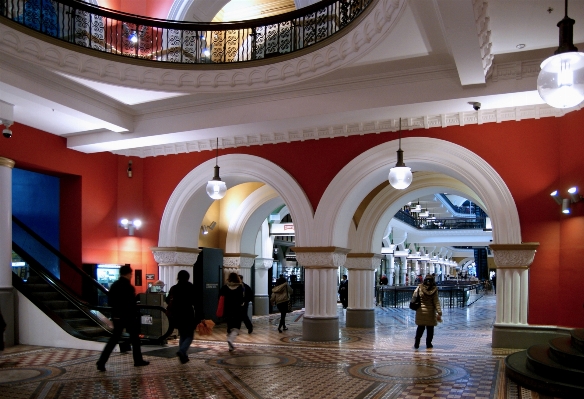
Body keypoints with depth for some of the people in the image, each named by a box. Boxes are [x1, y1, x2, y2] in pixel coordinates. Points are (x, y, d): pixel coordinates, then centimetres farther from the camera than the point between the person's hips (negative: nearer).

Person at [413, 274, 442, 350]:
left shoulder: (419, 288, -6)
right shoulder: (434, 290, -7)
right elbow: (436, 302, -8)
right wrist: (439, 313, -6)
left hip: (421, 311, 1)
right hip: (430, 312, -1)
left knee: (420, 328, 12)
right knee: (430, 328, 12)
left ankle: (416, 343, 6)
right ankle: (428, 344, 17)